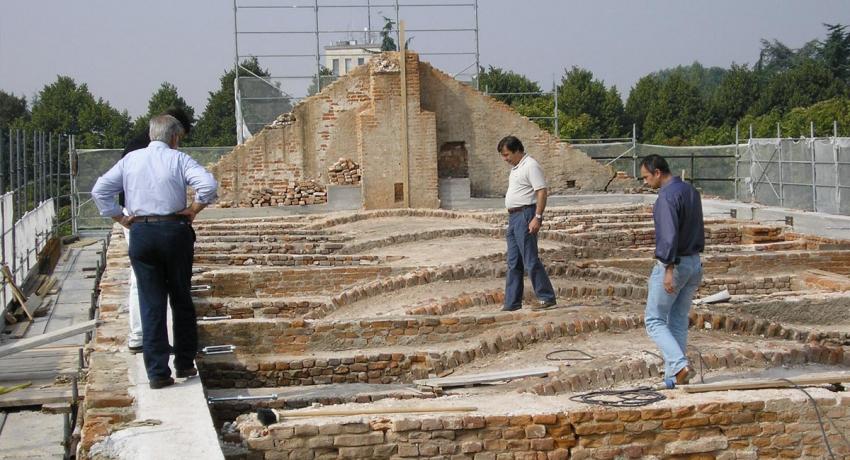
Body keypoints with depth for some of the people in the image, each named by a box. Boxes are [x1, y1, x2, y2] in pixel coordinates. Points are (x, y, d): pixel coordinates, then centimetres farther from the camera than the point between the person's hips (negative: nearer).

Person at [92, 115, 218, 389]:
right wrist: (193, 210, -3)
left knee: (151, 304, 4)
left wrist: (121, 218, 8)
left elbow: (99, 191, 6)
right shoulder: (179, 159, -3)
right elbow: (209, 185, -17)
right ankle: (185, 364, 20)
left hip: (140, 233, 2)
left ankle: (157, 372, 0)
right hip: (174, 231, -2)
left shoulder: (130, 160, 7)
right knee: (181, 299, 13)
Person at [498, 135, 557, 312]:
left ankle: (546, 297, -3)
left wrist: (537, 217, -24)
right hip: (514, 217, 10)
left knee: (530, 260, -9)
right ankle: (512, 302, 13)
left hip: (525, 215, -10)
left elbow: (542, 192, -18)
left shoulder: (531, 166, -12)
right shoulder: (515, 167, 18)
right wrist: (512, 217, 19)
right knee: (513, 262, 9)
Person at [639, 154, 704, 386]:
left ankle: (680, 365, -14)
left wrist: (669, 268, -24)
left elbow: (669, 234, -24)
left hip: (672, 264, -9)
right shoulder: (691, 191, 11)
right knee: (679, 321, 13)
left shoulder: (667, 195, -18)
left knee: (655, 320, 1)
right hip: (694, 262, 9)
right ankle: (673, 376, 14)